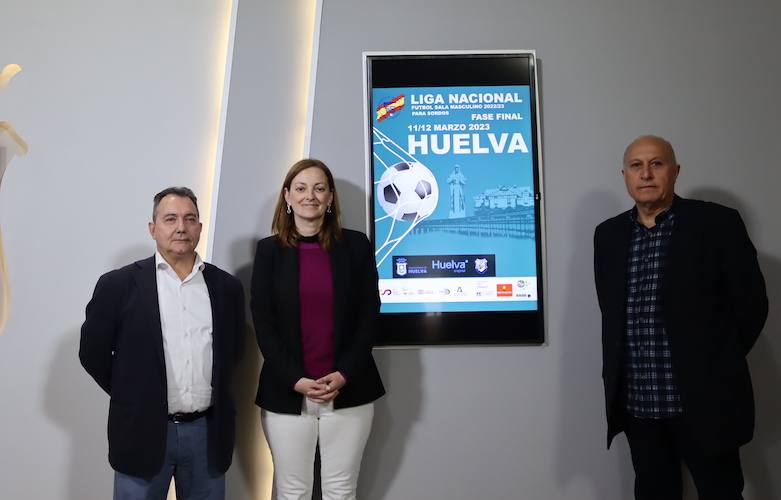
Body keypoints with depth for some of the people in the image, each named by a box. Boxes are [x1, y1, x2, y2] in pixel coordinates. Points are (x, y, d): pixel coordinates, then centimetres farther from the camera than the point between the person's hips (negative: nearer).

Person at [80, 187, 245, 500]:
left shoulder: (227, 286, 3)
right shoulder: (118, 285, -5)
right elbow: (93, 352, 1)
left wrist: (214, 396, 10)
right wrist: (134, 398, 4)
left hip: (208, 431, 3)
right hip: (143, 432, -2)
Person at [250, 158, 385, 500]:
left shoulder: (356, 245, 3)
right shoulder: (269, 250, 3)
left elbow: (369, 315, 1)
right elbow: (262, 321, -1)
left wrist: (344, 374, -10)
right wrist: (295, 379, -11)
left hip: (349, 390, 0)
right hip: (286, 392, 0)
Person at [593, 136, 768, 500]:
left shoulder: (718, 223, -5)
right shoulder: (608, 235, 8)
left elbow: (751, 303, -4)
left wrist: (715, 370, -4)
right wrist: (616, 382, 8)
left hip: (702, 400, -4)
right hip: (637, 403, 4)